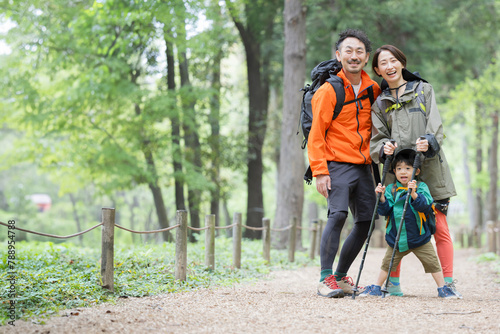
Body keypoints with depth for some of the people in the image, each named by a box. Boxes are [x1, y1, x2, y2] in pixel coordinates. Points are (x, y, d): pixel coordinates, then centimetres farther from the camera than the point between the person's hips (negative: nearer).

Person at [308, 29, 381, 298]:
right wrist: (319, 171, -16)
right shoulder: (328, 91, -7)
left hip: (363, 165, 6)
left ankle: (341, 276, 19)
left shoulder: (373, 89, 10)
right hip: (337, 164, -6)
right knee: (337, 214, -22)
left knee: (366, 221, 6)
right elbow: (316, 135, -10)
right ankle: (325, 279, -19)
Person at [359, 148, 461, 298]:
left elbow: (426, 206, -21)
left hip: (419, 238, -2)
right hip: (396, 239, 2)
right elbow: (385, 211, -6)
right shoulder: (391, 189, 2)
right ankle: (376, 288, 24)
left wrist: (414, 194, -35)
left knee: (433, 263, 0)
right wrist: (382, 197, -23)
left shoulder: (421, 187, -5)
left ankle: (443, 288, 12)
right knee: (387, 264, 10)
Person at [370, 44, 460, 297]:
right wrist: (384, 148, -15)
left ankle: (448, 283, -1)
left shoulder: (423, 89, 13)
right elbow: (377, 138, 8)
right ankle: (393, 283, 8)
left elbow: (435, 124, 2)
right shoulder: (380, 103, 16)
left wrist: (428, 142, -19)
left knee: (440, 227, -6)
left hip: (429, 167, -1)